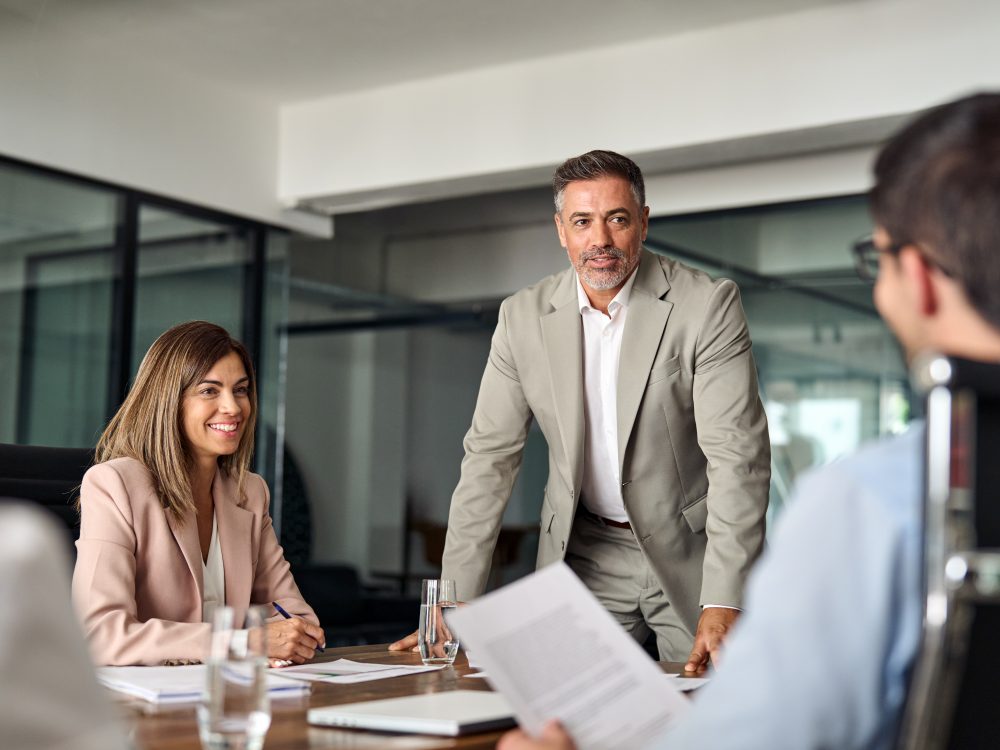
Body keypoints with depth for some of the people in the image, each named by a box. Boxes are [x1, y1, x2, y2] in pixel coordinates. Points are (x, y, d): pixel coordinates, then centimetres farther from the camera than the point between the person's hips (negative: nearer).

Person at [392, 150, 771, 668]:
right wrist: (455, 604, -5)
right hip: (586, 556, 3)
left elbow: (737, 455, -19)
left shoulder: (707, 305, -13)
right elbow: (490, 456, 0)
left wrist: (722, 606, -28)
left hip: (689, 552, -2)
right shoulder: (523, 316, -3)